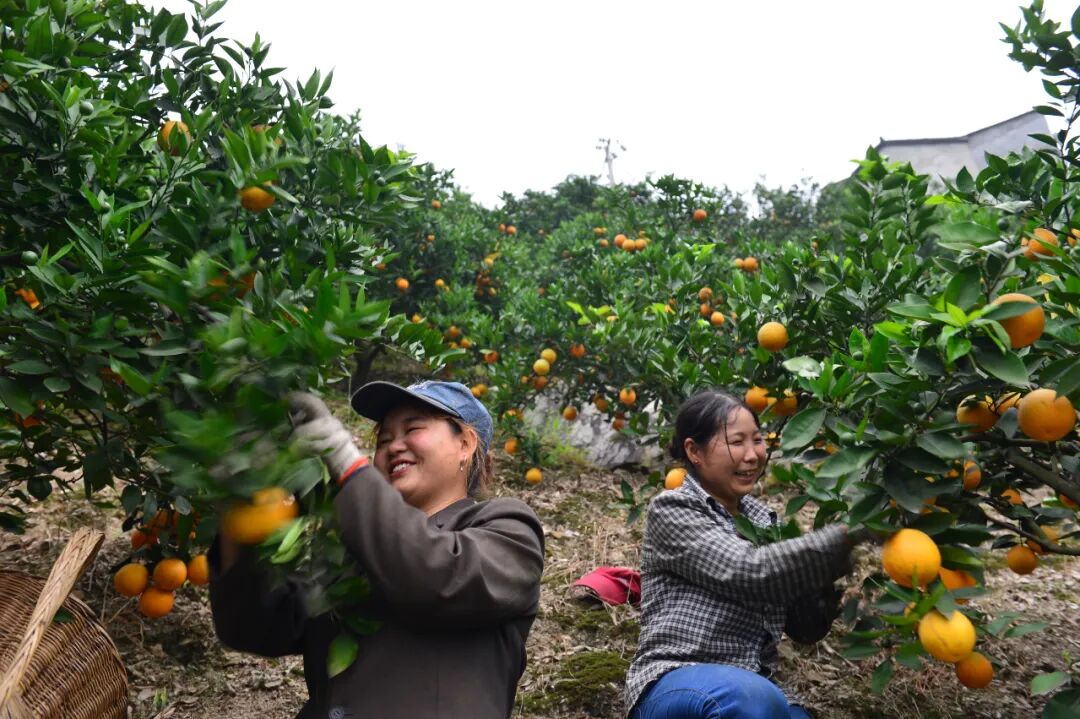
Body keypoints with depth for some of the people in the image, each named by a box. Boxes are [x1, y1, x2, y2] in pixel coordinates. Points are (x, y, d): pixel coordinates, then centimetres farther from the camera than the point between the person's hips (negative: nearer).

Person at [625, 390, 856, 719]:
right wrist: (848, 535, -22)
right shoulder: (671, 509, -5)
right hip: (674, 686, -5)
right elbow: (749, 572, -21)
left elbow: (806, 627, 10)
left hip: (752, 689, 5)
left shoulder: (763, 519, 13)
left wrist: (825, 583, -9)